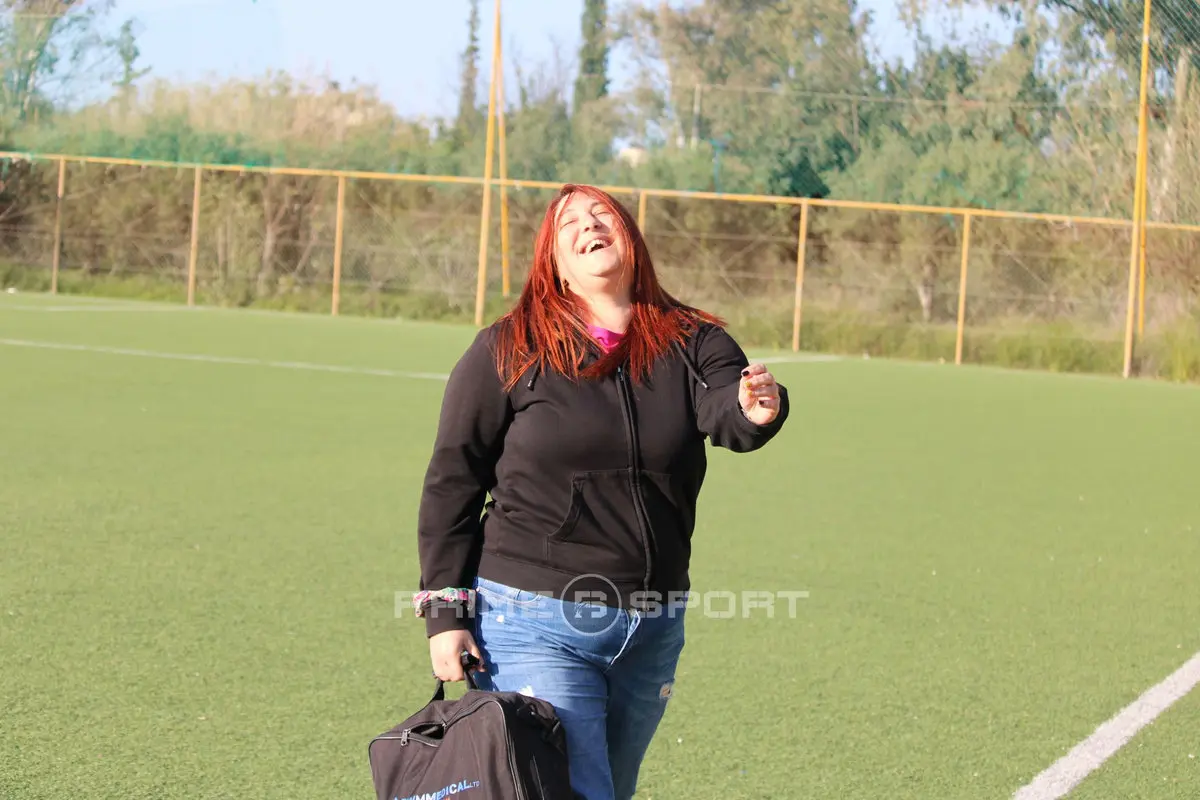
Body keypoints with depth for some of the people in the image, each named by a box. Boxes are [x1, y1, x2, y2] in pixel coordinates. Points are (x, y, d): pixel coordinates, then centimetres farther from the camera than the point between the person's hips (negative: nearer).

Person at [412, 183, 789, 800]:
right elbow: (451, 484, 0)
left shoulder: (691, 344, 3)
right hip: (534, 624, -4)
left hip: (652, 629, 4)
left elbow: (726, 415, -18)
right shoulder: (507, 351, -3)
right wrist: (445, 612, -5)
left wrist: (757, 409, -42)